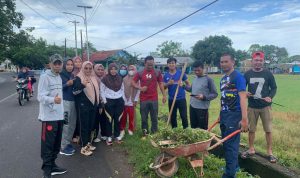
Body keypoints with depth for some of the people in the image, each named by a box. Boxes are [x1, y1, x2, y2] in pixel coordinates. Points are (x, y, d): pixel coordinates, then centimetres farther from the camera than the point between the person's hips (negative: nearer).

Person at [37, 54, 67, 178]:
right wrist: (53, 99, -36)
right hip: (49, 116, -8)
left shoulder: (59, 77, 15)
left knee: (56, 143, 14)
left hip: (59, 116, 8)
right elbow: (40, 96, -17)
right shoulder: (45, 77, -9)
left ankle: (52, 165, 26)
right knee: (48, 144, -2)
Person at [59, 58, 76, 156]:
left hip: (73, 101, 7)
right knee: (65, 124, -6)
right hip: (64, 101, -7)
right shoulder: (60, 75, -5)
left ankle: (68, 143, 25)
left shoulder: (73, 76, 14)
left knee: (72, 124, 10)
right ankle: (63, 147, 5)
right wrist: (67, 84, -19)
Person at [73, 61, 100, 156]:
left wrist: (98, 104, 21)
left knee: (91, 125, 13)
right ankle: (83, 147, 5)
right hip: (83, 106, -7)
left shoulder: (93, 78, 13)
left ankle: (88, 143, 27)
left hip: (93, 105, 7)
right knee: (84, 126, -3)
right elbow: (74, 92, -15)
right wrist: (82, 85, -33)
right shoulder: (78, 78, -6)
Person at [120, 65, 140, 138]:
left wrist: (136, 100, -3)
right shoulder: (124, 79, 1)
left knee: (131, 116, 6)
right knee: (123, 116, 7)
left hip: (132, 101, 0)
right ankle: (122, 129, 19)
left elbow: (138, 90, 1)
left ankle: (130, 129, 22)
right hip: (124, 101, 0)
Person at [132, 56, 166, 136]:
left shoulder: (157, 73, 2)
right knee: (144, 118, 9)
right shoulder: (140, 73, 0)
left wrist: (164, 95, -1)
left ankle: (154, 132, 22)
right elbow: (133, 82, 4)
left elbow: (161, 84, 4)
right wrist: (140, 88, -13)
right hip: (143, 99, 0)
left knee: (154, 117, 8)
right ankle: (145, 132, 24)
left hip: (154, 99, 0)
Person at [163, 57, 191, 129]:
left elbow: (188, 83, 5)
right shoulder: (166, 75, 4)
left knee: (184, 116, -1)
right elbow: (164, 87, 2)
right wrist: (168, 83, -16)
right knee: (173, 116, 13)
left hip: (181, 98, -2)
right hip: (171, 99, 3)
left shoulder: (181, 73, -2)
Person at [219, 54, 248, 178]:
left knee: (231, 144, -3)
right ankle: (234, 166, 36)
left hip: (234, 115, -8)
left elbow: (242, 97, -19)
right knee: (226, 143, 17)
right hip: (224, 114, 8)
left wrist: (244, 119, -26)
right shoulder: (223, 79, 13)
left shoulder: (238, 76, -11)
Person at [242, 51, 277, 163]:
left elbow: (274, 88, 3)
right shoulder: (247, 74, 1)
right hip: (252, 106, 1)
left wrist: (270, 97, -15)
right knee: (251, 129, 11)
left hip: (265, 106, -1)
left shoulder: (268, 74, -2)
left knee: (268, 130, 5)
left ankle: (269, 152, 19)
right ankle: (251, 149, 26)